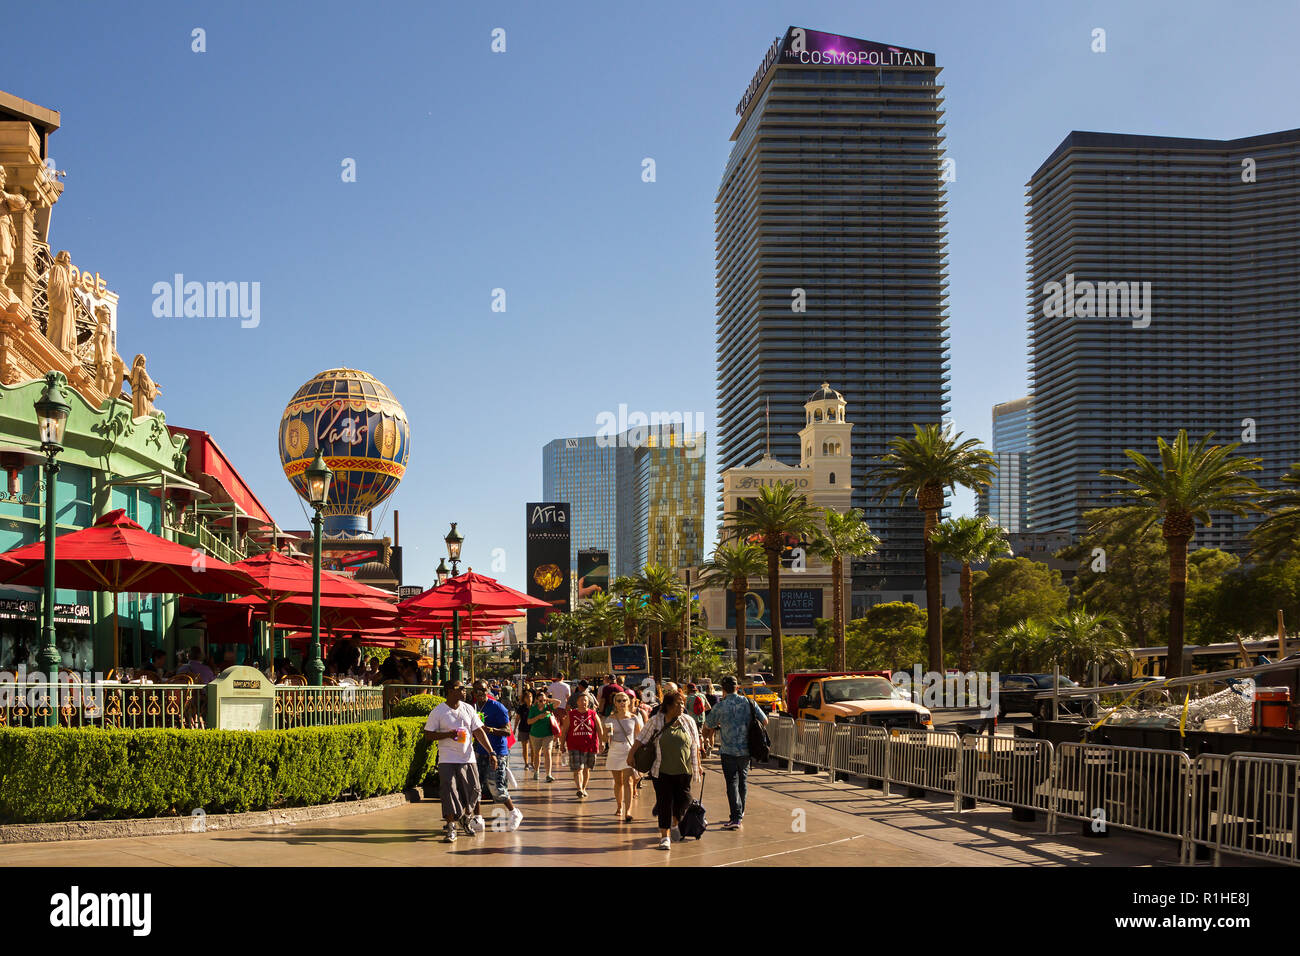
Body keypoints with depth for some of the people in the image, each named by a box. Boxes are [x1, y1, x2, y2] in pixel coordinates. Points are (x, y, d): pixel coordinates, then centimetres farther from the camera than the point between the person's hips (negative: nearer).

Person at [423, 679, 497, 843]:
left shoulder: (468, 709, 7)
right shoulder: (438, 712, -5)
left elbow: (478, 732, 7)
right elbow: (428, 735, -5)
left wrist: (491, 753, 1)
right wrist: (449, 734, -18)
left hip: (468, 758, 4)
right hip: (447, 760, -4)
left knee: (473, 790, 6)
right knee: (449, 792, -11)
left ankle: (466, 819, 32)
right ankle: (451, 828, -1)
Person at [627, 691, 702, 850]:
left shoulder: (688, 721, 6)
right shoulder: (655, 722, -1)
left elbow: (695, 746, 12)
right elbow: (641, 739, 2)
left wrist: (698, 765, 14)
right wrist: (631, 754, -6)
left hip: (683, 771, 2)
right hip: (662, 771, -2)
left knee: (683, 799, 6)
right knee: (665, 802, -3)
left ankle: (675, 823, 36)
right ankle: (665, 836, 2)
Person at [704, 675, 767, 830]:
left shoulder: (720, 706, -7)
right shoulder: (749, 702, 0)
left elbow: (707, 725, 7)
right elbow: (764, 721, 7)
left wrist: (711, 733, 31)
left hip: (728, 750, -4)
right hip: (746, 749, 4)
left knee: (732, 782, -4)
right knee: (743, 779, 19)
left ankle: (736, 817, -14)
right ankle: (741, 811, 30)